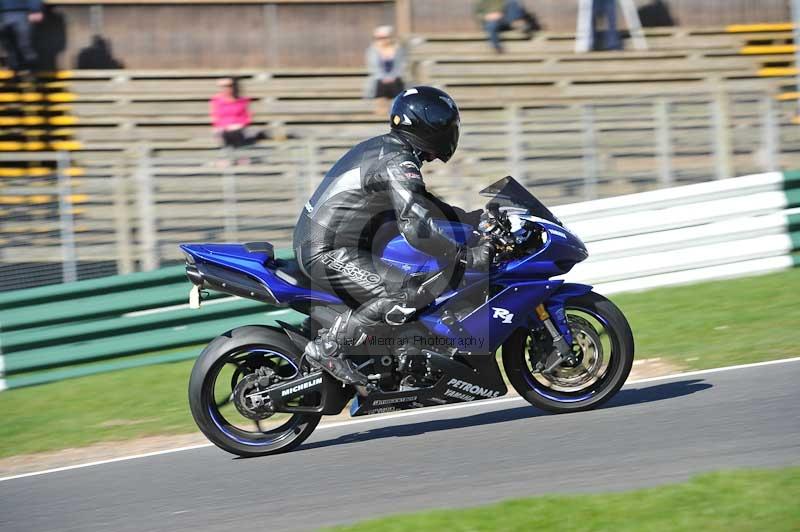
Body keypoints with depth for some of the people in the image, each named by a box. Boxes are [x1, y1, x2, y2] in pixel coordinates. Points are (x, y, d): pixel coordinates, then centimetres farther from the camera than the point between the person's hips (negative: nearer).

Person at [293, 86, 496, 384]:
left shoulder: (383, 147, 16)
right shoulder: (399, 163, -16)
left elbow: (422, 205, 28)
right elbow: (416, 227, -28)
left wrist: (477, 219, 23)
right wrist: (466, 257, -23)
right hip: (329, 254, -10)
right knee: (410, 295, -22)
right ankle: (327, 347, -17)